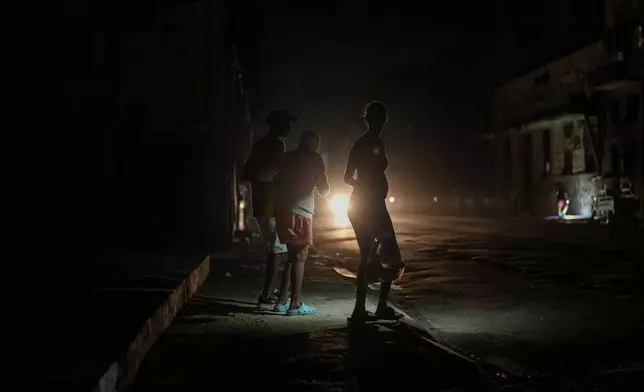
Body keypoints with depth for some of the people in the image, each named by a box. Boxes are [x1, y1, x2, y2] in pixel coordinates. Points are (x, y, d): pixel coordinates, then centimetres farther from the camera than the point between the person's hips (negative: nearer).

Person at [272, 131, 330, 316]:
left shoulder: (288, 157, 17)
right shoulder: (314, 159, 0)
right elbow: (324, 191, 3)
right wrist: (325, 184, 23)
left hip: (282, 210, 7)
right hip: (300, 212, -7)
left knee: (293, 255, 15)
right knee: (300, 257, -3)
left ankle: (282, 300, 15)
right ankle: (295, 304, -5)